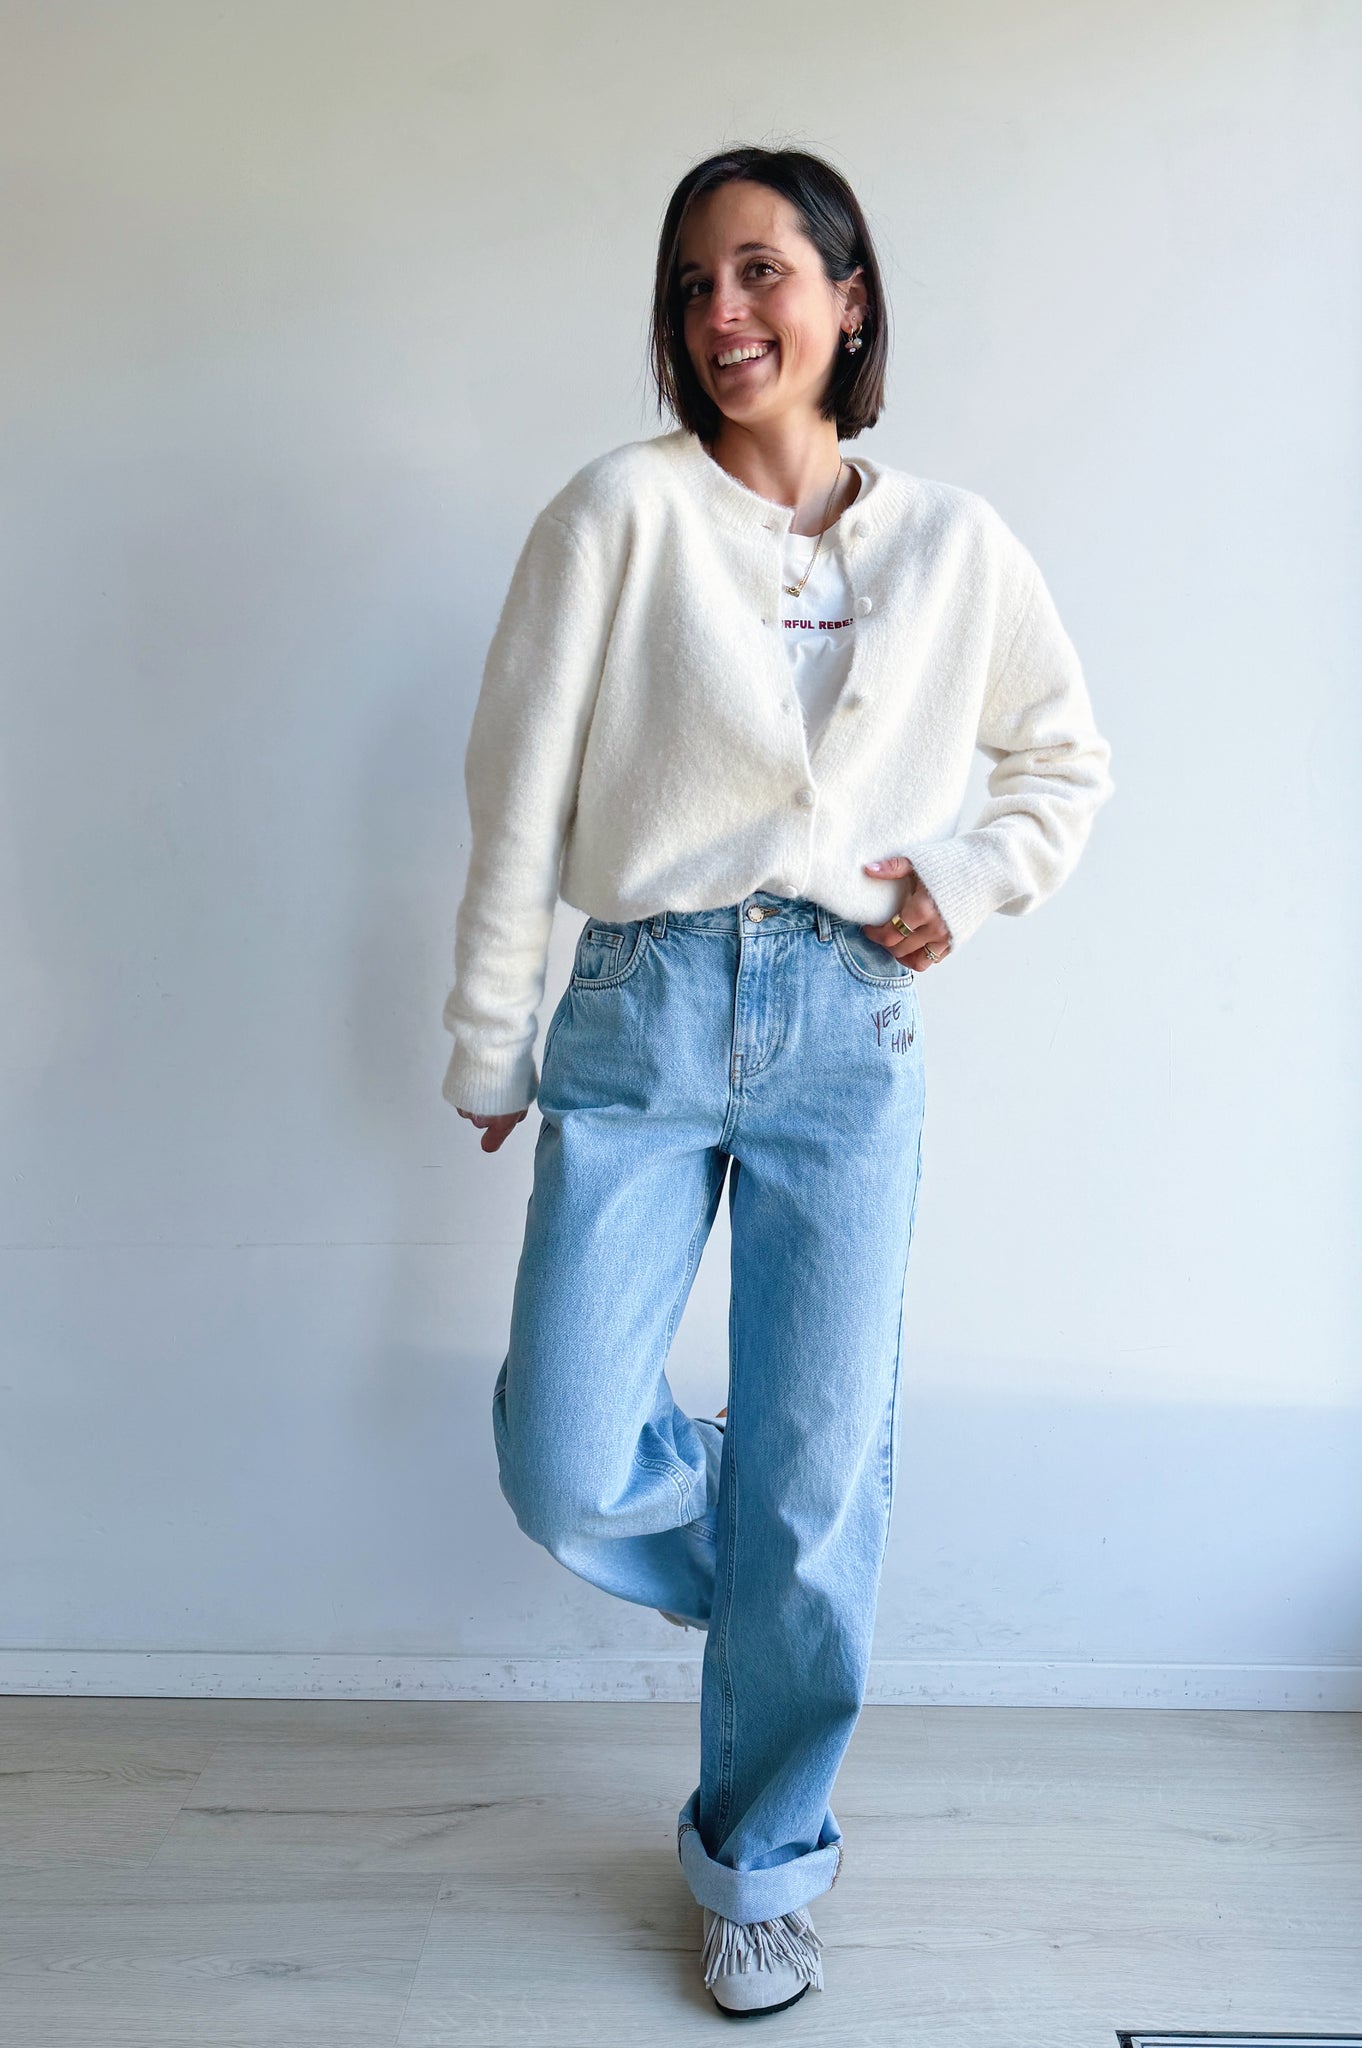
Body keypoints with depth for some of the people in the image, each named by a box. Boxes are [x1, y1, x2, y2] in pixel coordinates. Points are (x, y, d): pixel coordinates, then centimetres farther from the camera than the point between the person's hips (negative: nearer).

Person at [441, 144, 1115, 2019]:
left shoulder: (952, 541, 8)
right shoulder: (625, 509, 0)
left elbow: (1067, 762, 20)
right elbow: (519, 794, 0)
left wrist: (966, 878, 2)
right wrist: (492, 1048, 1)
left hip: (850, 1033, 1)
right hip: (645, 1015, -1)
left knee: (819, 1484, 5)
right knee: (565, 1472, -6)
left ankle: (764, 1868, 29)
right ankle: (742, 1557, 32)